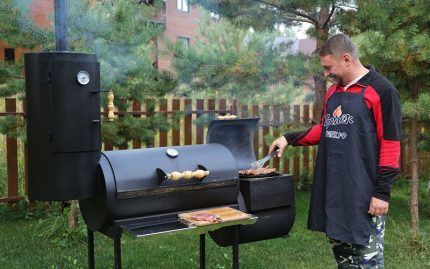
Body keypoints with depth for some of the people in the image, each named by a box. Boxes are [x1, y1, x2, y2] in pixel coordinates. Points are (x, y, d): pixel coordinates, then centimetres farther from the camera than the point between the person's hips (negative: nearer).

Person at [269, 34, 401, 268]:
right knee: (341, 249, 16)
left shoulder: (381, 90, -9)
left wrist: (382, 192, -15)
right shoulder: (333, 92, 13)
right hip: (332, 189, 7)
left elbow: (390, 145, -12)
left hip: (364, 192, -7)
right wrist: (290, 138, 13)